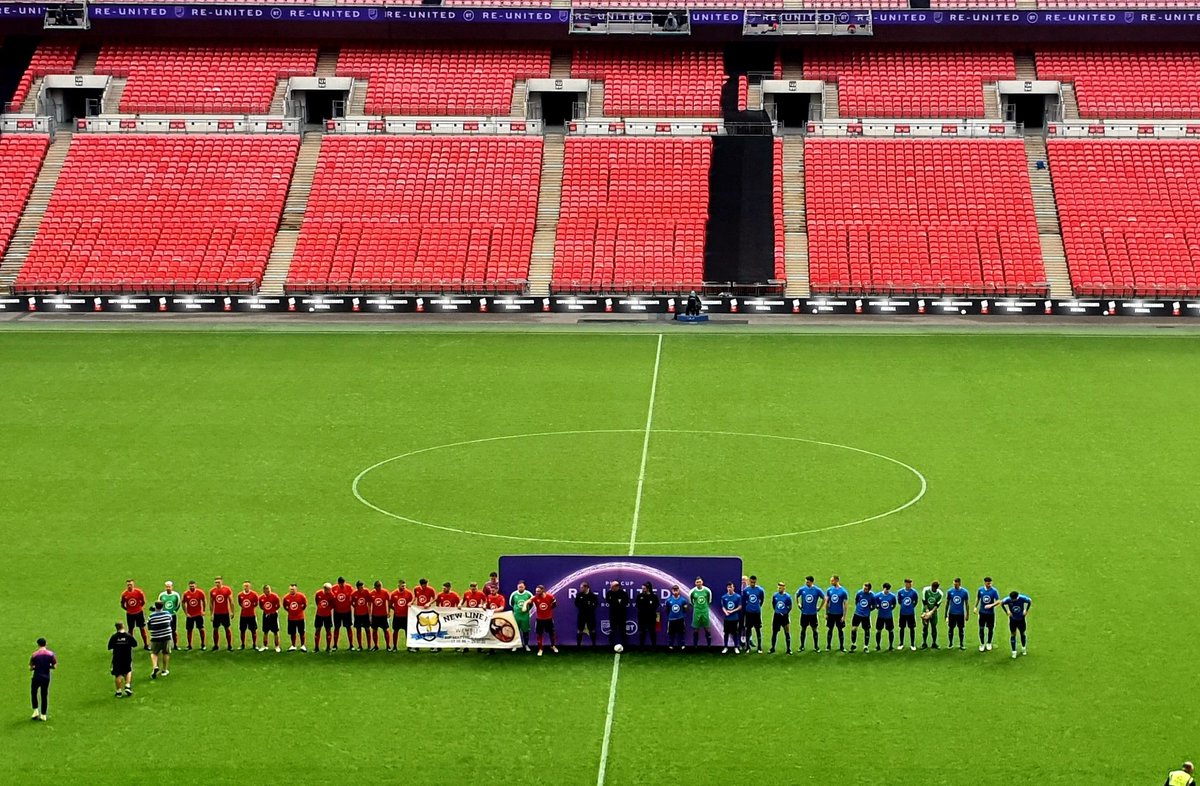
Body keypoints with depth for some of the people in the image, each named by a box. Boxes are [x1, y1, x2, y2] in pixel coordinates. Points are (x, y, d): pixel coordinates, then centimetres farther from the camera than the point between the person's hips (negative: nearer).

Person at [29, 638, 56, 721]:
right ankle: (43, 715, 13)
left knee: (33, 694, 18)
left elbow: (30, 668, -6)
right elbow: (54, 666, -1)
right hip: (46, 678, 2)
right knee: (44, 696, 12)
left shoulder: (34, 655, -10)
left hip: (36, 677, -2)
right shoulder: (51, 654, -5)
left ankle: (36, 711, 9)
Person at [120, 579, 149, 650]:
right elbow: (122, 605, 4)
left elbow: (143, 601, 3)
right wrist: (128, 609, -1)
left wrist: (140, 607, 0)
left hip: (139, 613, 0)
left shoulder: (138, 592, -12)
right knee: (130, 630, 8)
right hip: (129, 614, 0)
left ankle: (146, 644, 17)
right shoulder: (124, 594, -9)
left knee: (142, 628, 7)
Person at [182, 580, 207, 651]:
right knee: (189, 630, 6)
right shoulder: (186, 594, -6)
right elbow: (183, 604, 4)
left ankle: (203, 645, 8)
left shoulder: (200, 593, -8)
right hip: (190, 615, 1)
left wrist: (203, 611, 4)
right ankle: (189, 645, 16)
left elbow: (204, 601, 5)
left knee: (201, 629, -2)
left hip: (199, 614, -1)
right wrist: (186, 613, -2)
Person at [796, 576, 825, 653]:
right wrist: (799, 604, 8)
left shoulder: (817, 590, -8)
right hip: (804, 613, 1)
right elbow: (797, 595, 14)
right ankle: (802, 646, 16)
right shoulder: (802, 589, -4)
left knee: (814, 629, 4)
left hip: (813, 613, -1)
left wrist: (820, 608, 0)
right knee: (803, 629, 6)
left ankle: (816, 647, 12)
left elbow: (824, 598, 2)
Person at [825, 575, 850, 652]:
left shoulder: (843, 591, -8)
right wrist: (826, 613, 6)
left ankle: (842, 647, 14)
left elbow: (845, 604, -6)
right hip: (831, 613, 3)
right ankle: (828, 646, 16)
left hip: (839, 614, -3)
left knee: (840, 630, 5)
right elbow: (826, 602, 8)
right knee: (829, 629, 7)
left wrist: (844, 616, -9)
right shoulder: (829, 590, 1)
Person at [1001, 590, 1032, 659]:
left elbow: (1029, 601, -3)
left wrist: (1026, 610, -6)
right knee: (1013, 634, 1)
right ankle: (1014, 651, 10)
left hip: (1021, 619, 0)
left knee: (1022, 633, 14)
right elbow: (1001, 603, -2)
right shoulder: (1008, 600, -22)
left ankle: (1024, 648, 36)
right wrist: (1007, 611, -8)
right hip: (1012, 619, 0)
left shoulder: (1022, 598, -23)